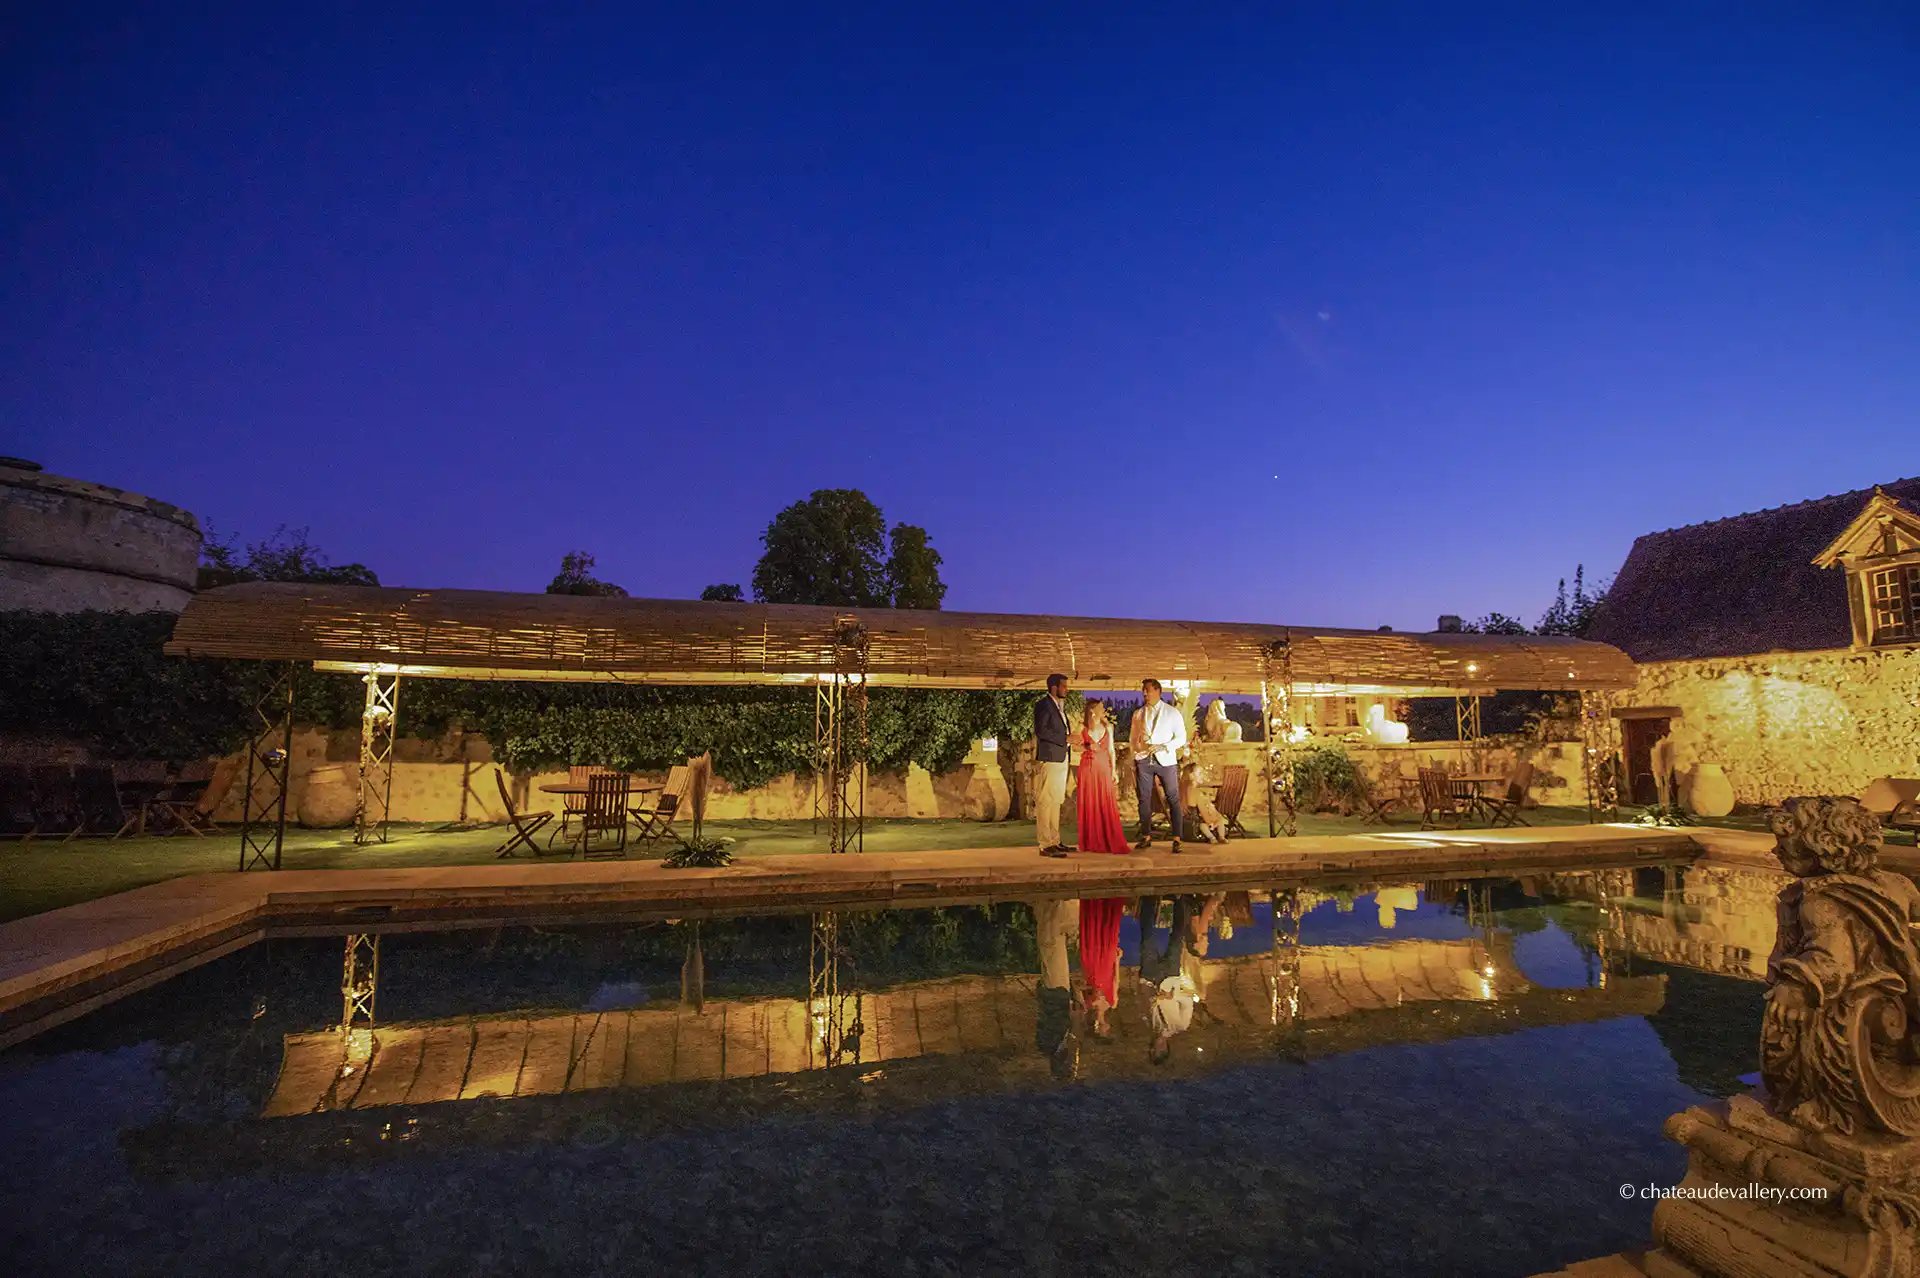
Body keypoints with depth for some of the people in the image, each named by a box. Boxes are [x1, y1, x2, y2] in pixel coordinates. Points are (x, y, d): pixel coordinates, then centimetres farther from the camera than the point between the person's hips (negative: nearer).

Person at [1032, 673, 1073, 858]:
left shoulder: (1060, 706, 19)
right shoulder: (1043, 705, -10)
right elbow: (1040, 730, -21)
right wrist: (1065, 739, -18)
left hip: (1061, 759, 10)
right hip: (1048, 759, -10)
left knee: (1056, 802, 14)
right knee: (1045, 802, -7)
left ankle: (1054, 841, 21)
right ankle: (1045, 845, -5)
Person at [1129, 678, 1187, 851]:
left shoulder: (1172, 712, 2)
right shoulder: (1138, 714, 11)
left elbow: (1181, 737, 0)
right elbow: (1133, 739, 14)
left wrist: (1163, 746, -14)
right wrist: (1133, 762, 7)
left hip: (1165, 760, -3)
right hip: (1143, 760, 3)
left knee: (1173, 799, -4)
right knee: (1144, 798, 5)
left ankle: (1176, 839, 0)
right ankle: (1146, 836, 15)